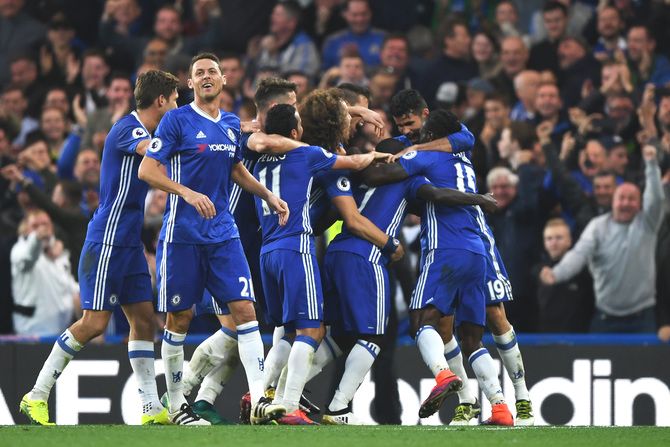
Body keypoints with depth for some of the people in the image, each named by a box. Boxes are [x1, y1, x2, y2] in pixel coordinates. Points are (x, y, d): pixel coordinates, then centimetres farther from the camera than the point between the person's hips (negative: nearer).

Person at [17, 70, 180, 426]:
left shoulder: (142, 132, 13)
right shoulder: (127, 129, -15)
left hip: (129, 243, 9)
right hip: (107, 241, -9)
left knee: (143, 318, 5)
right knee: (94, 323, -10)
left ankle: (151, 408, 6)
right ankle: (36, 396, 0)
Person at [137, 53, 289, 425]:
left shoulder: (232, 125, 12)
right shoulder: (177, 121, -5)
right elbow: (147, 170, -11)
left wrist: (269, 196, 17)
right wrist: (187, 193, -23)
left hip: (224, 234, 4)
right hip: (183, 236, -4)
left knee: (245, 309, -8)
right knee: (180, 318, 2)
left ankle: (259, 401, -13)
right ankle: (176, 405, 15)